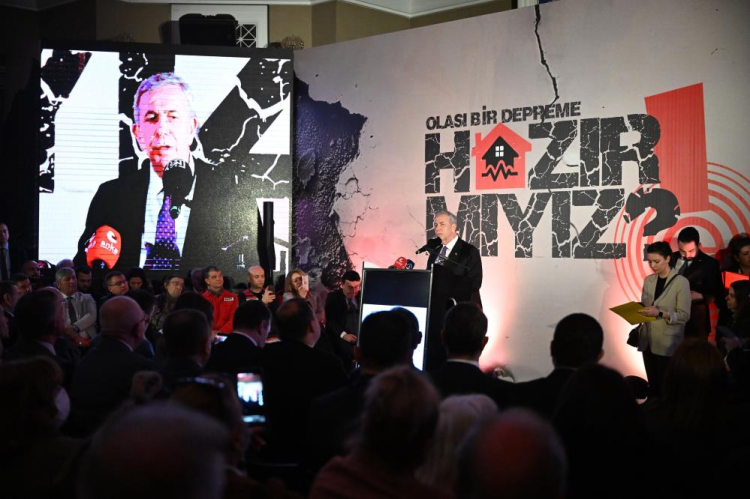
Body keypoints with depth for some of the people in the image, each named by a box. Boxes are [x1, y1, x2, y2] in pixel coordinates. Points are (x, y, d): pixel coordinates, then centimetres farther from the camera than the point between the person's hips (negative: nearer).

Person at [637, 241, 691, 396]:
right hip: (648, 341, 5)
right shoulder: (648, 280, 9)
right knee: (652, 385, 11)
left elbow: (684, 316, -11)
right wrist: (638, 311, -8)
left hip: (668, 343, -5)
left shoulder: (681, 282, -8)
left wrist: (660, 313, -23)